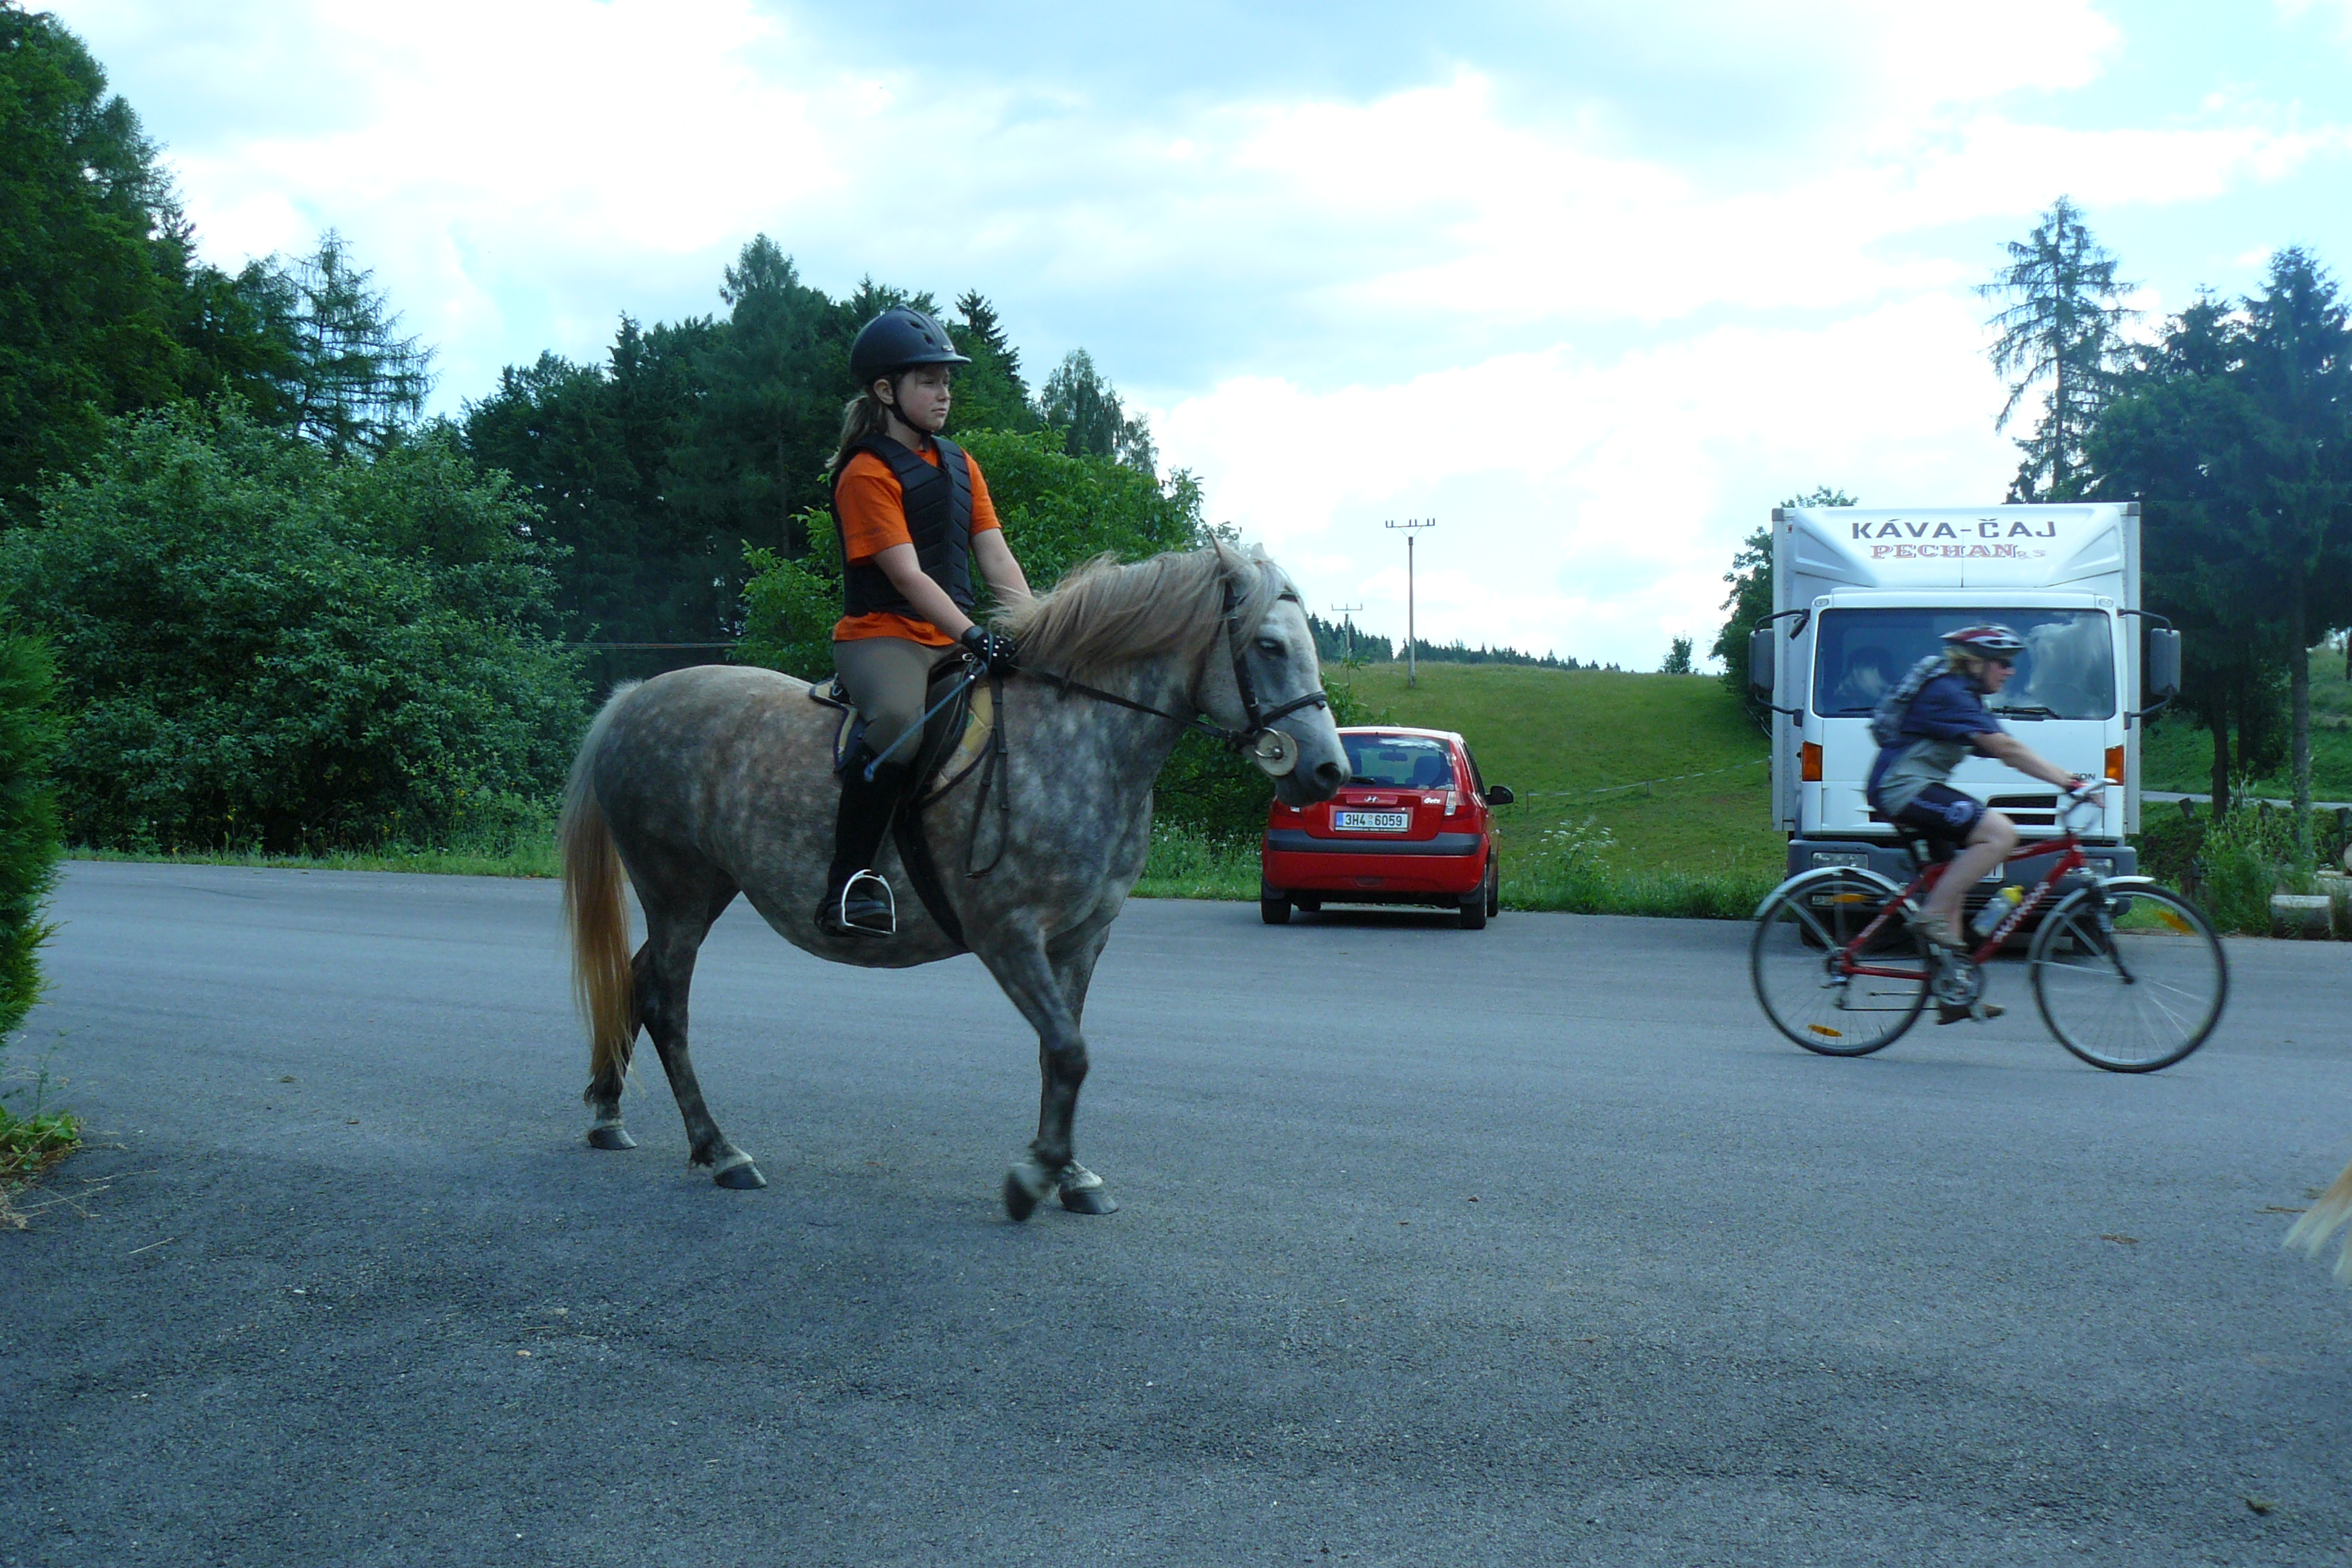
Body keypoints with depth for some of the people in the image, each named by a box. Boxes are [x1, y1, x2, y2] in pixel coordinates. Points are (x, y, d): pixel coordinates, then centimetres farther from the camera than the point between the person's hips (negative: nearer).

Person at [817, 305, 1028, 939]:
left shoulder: (960, 465, 15)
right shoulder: (866, 474, -8)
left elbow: (997, 561, 9)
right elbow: (907, 576, -18)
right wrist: (975, 636, -29)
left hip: (953, 640, 8)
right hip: (882, 636, -8)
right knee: (900, 720, -39)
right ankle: (849, 883, -32)